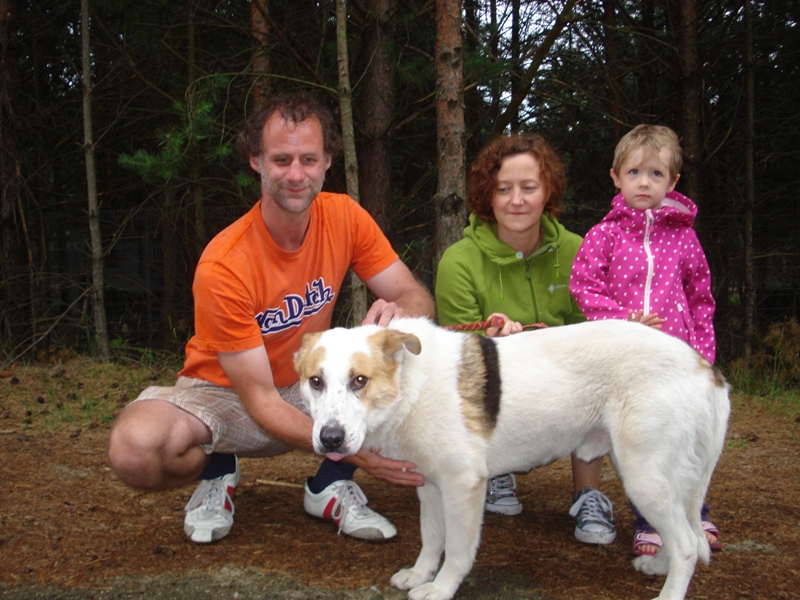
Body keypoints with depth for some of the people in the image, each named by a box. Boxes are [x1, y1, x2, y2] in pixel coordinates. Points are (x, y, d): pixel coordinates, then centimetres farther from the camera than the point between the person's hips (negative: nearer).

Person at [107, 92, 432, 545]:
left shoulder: (344, 217, -14)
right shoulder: (222, 267, -27)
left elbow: (418, 298, -11)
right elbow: (260, 400, -26)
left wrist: (398, 313, -38)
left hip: (310, 387, 4)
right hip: (225, 394, -3)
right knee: (135, 448, -35)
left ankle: (331, 485, -3)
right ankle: (217, 472, 3)